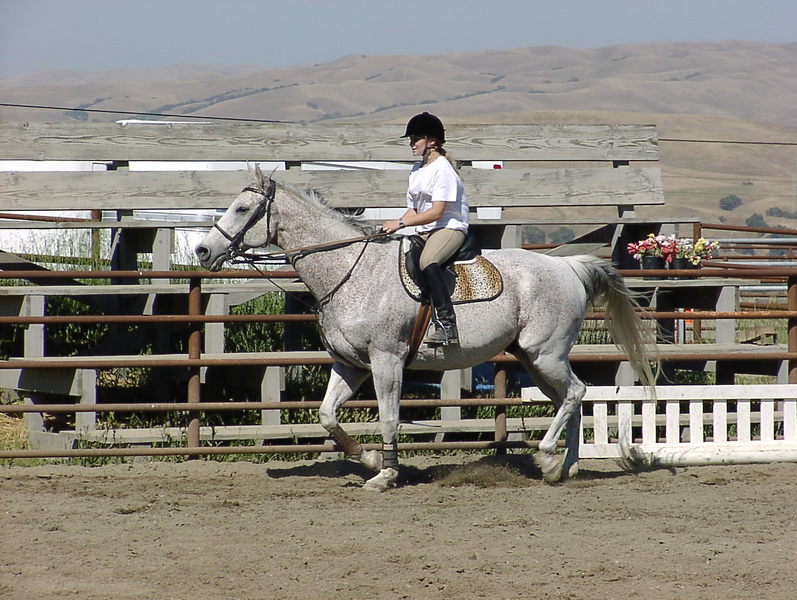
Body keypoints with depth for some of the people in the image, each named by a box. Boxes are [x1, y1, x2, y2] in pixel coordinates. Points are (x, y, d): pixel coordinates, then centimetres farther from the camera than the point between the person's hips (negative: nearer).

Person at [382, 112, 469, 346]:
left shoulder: (442, 169, -12)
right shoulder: (417, 170, 17)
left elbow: (436, 212, -20)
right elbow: (413, 210, 20)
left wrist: (401, 223, -22)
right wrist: (393, 227, 1)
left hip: (450, 228, -10)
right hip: (424, 232, 10)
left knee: (427, 262, -38)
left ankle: (446, 325, -44)